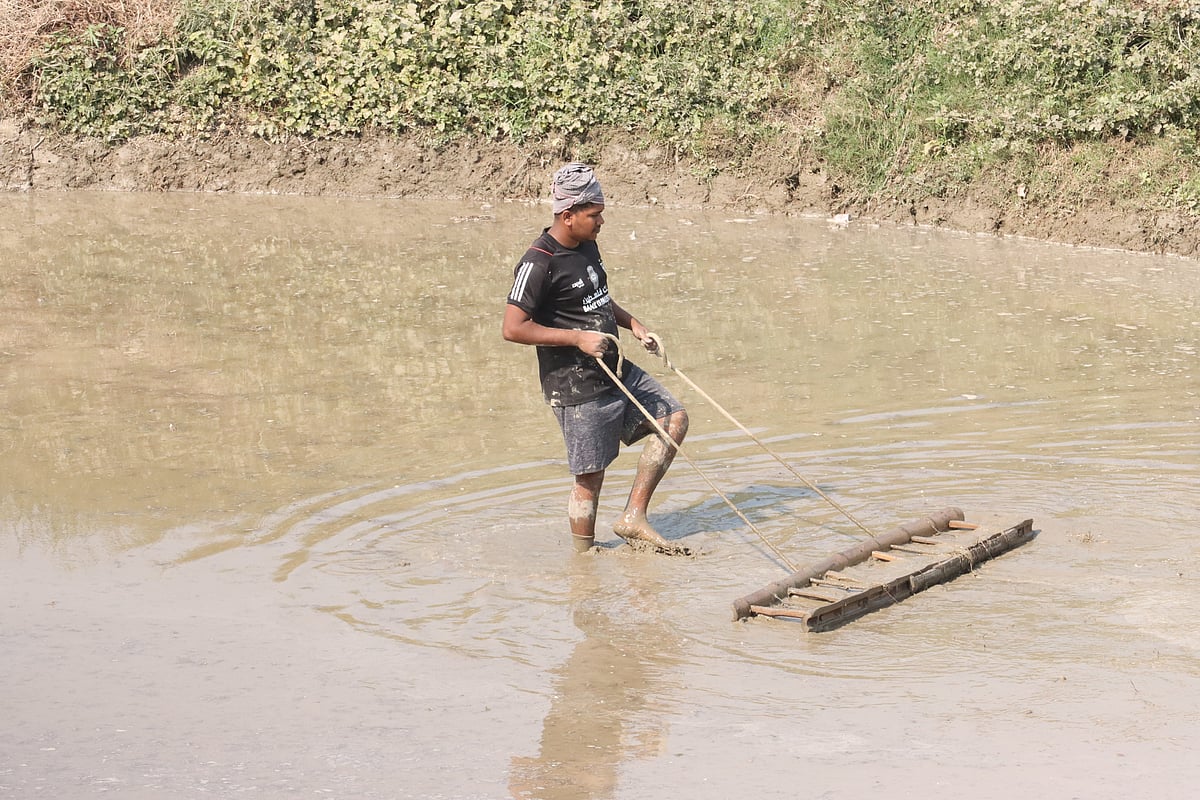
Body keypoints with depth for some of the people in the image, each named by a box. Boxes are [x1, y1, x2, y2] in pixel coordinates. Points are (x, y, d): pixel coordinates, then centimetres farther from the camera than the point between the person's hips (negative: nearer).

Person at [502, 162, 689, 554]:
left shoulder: (587, 247, 9)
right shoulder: (539, 264, -19)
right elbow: (513, 328, -23)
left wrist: (633, 324, 10)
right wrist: (577, 337, -23)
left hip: (615, 371, 9)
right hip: (577, 387, -9)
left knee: (674, 418, 9)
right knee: (590, 477, -3)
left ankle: (633, 518, 10)